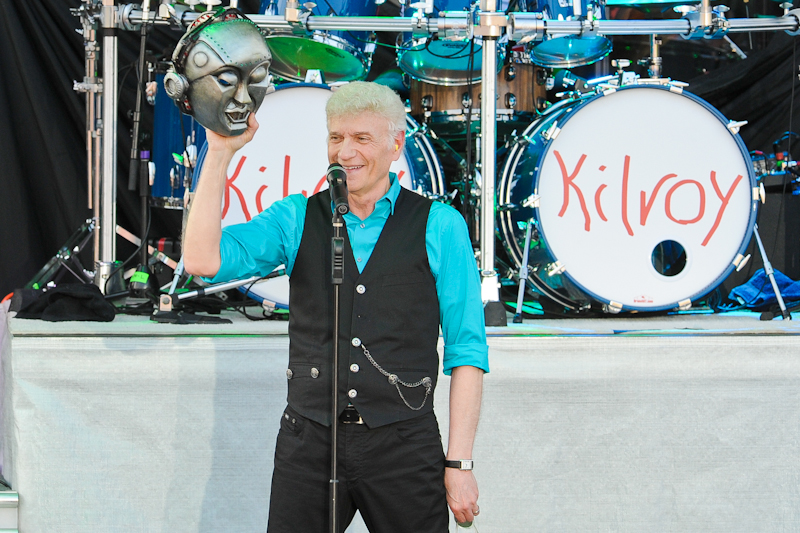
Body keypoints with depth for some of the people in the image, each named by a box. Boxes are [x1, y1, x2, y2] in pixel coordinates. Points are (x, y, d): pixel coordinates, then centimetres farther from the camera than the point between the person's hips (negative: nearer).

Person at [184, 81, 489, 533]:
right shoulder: (297, 218, 9)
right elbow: (203, 261, -6)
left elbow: (467, 350, 1)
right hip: (309, 445, 2)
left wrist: (459, 463, -5)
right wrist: (221, 152, -9)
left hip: (404, 447, -1)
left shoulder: (440, 226, 3)